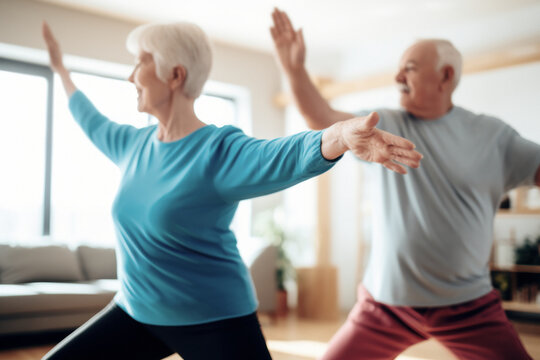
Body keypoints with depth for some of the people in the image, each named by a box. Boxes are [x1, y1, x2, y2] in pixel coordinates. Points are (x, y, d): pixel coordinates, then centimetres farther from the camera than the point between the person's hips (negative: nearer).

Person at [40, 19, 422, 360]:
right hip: (135, 312, 7)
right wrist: (61, 69, 37)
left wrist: (341, 134, -60)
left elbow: (289, 154, -39)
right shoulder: (135, 143, 3)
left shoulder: (219, 151, -19)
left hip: (214, 320, -6)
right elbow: (94, 123, 25)